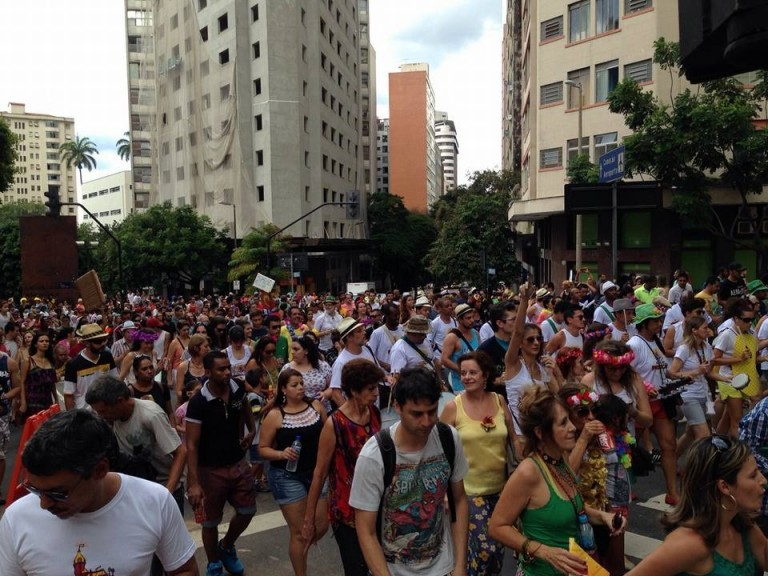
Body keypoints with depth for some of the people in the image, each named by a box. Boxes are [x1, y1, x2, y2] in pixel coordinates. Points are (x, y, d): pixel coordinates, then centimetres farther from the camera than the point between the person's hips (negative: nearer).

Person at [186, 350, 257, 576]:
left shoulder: (237, 388, -8)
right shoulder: (198, 402, -23)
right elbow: (191, 444, -22)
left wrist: (252, 430, 13)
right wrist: (194, 482, -26)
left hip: (238, 463, 5)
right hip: (211, 470, -4)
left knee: (247, 511, 13)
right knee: (211, 522, 12)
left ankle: (226, 547, 42)